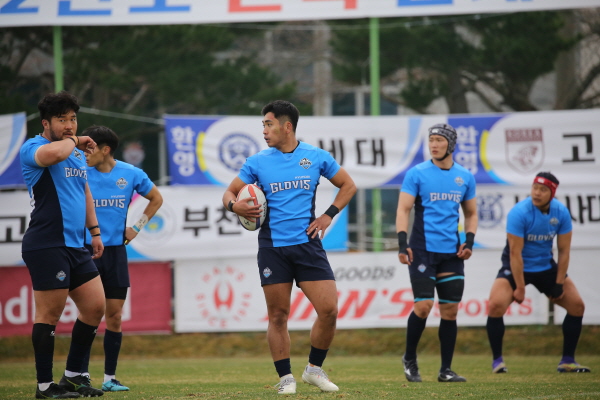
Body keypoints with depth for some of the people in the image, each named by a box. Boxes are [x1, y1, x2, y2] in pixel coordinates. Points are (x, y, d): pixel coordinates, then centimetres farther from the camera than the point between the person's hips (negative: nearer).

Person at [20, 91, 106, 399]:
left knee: (95, 307, 7)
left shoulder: (77, 153, 18)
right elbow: (55, 153, -32)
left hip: (75, 246, 8)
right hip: (47, 245, -8)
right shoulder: (33, 148, -8)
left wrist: (94, 230, 26)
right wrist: (73, 141, -12)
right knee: (50, 314, -5)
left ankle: (73, 375, 18)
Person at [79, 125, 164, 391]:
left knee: (114, 317, 5)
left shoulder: (130, 174, 0)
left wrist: (137, 227, 9)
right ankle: (82, 376, -4)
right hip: (85, 250, -2)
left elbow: (156, 199, 15)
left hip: (116, 251, 2)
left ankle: (110, 378, 12)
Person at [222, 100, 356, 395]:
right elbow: (230, 192, 10)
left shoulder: (316, 157, 4)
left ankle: (314, 369, 11)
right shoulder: (258, 162, 5)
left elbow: (348, 186, 15)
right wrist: (234, 205, -13)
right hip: (272, 247, 0)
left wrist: (328, 216, 4)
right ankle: (285, 378, 11)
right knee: (278, 315, 0)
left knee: (329, 310, -8)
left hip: (307, 244, 0)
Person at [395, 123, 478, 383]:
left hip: (452, 253, 4)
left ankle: (446, 370, 9)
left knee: (450, 310, 2)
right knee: (423, 306, -11)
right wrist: (402, 243, -16)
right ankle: (409, 359, 10)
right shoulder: (417, 174, -2)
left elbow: (471, 213, 19)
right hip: (423, 251, -4)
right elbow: (403, 209, -5)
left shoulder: (465, 177, 9)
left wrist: (469, 241, 3)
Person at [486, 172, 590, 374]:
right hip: (516, 267, -4)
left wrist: (559, 284, -8)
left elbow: (564, 251, -4)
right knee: (496, 305, -26)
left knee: (577, 305, -3)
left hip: (546, 266, 5)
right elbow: (515, 253, -23)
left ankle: (567, 361, 9)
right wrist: (519, 287, -22)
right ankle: (497, 360, -9)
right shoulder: (519, 212, -25)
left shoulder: (561, 212, -11)